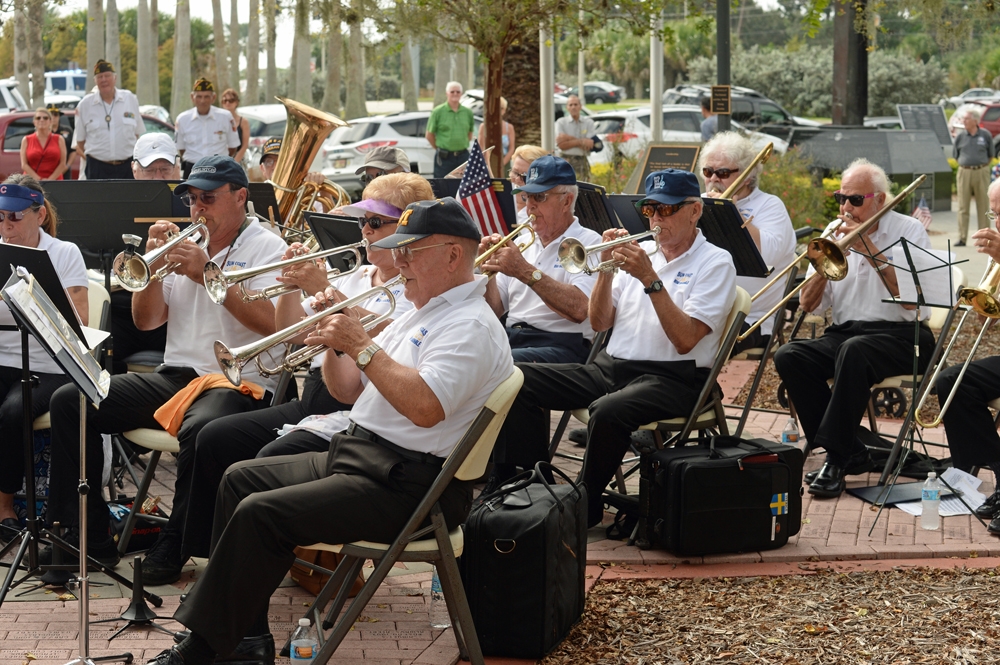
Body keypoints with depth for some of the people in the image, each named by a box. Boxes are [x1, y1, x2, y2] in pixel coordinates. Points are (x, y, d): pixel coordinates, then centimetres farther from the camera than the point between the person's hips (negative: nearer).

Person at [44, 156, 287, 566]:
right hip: (173, 376, 7)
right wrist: (153, 266, -3)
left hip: (238, 383, -7)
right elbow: (146, 321, 14)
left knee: (200, 430, -41)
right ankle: (87, 535, -7)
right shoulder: (185, 245, 19)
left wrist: (207, 274, -18)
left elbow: (273, 322, -17)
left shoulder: (267, 248, 1)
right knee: (69, 401, -9)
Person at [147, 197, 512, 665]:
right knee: (242, 479, 11)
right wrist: (335, 341, 1)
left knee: (261, 513, -21)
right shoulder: (421, 313, 19)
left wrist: (362, 345, -23)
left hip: (406, 486, -11)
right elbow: (348, 390, 21)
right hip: (357, 456, 11)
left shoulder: (471, 326, -14)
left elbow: (425, 408, -31)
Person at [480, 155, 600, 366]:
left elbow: (579, 310, -18)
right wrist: (488, 270, 0)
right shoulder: (522, 242, 21)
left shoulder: (588, 243, 0)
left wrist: (526, 271, -19)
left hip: (561, 346, -6)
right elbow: (494, 310, 18)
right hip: (511, 338, 6)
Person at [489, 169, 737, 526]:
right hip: (611, 367, 7)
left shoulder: (715, 262, -2)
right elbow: (600, 323, 12)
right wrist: (607, 268, -2)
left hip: (672, 378, -7)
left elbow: (685, 339, -15)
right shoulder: (640, 252, 17)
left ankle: (586, 505, -15)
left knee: (609, 411, -37)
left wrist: (650, 279, -18)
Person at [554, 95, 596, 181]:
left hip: (582, 161, 1)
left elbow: (591, 145, -5)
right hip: (565, 161, -1)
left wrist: (569, 138, -7)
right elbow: (561, 145, -6)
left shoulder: (589, 122, 8)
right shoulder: (561, 122, 5)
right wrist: (580, 142, -12)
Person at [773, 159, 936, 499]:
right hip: (844, 333, 5)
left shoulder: (908, 231, 0)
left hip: (899, 336, -5)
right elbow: (808, 304, 6)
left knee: (854, 350, -38)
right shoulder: (835, 232, 12)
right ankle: (852, 454, -15)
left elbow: (910, 300, -13)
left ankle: (836, 457, -31)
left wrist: (872, 251, -15)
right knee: (787, 356, -23)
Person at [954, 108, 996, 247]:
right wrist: (967, 165, 10)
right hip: (964, 172, 1)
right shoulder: (960, 137, 3)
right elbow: (955, 155, 13)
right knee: (963, 207, 0)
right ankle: (962, 238, 3)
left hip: (981, 172, -1)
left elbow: (991, 155, 9)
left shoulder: (986, 135, 1)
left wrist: (982, 167, 6)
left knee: (983, 206, 4)